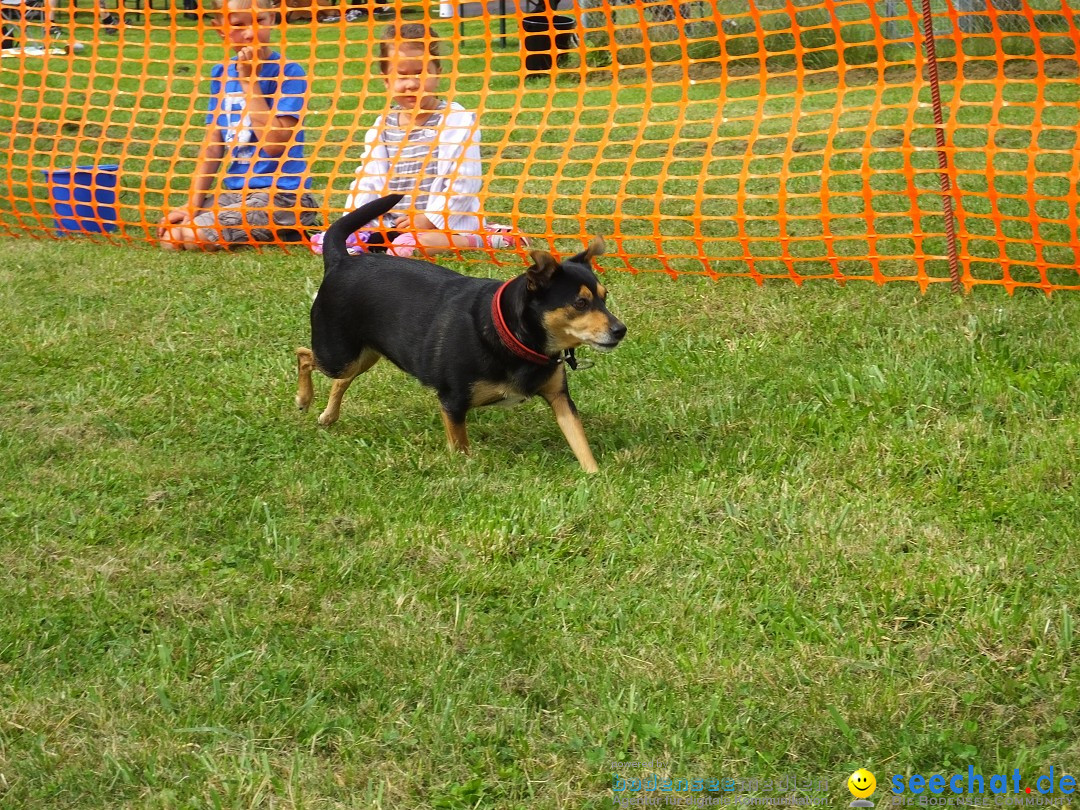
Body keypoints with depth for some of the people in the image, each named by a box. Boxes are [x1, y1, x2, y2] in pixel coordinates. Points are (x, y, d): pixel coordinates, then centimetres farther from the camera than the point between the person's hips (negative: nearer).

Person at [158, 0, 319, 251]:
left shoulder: (288, 74, -10)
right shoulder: (221, 74, 9)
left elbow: (274, 144, -19)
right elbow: (212, 144, 9)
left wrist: (250, 81, -16)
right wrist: (193, 203, 0)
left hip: (281, 195, -7)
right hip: (235, 192, 7)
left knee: (188, 237, -20)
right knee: (168, 233, -8)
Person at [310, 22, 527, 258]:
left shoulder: (457, 120, -8)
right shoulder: (382, 127, 9)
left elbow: (463, 179, -15)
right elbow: (369, 178, 6)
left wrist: (430, 218, -18)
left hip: (446, 222, -5)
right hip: (390, 224, 5)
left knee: (408, 246, -40)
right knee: (323, 241, -6)